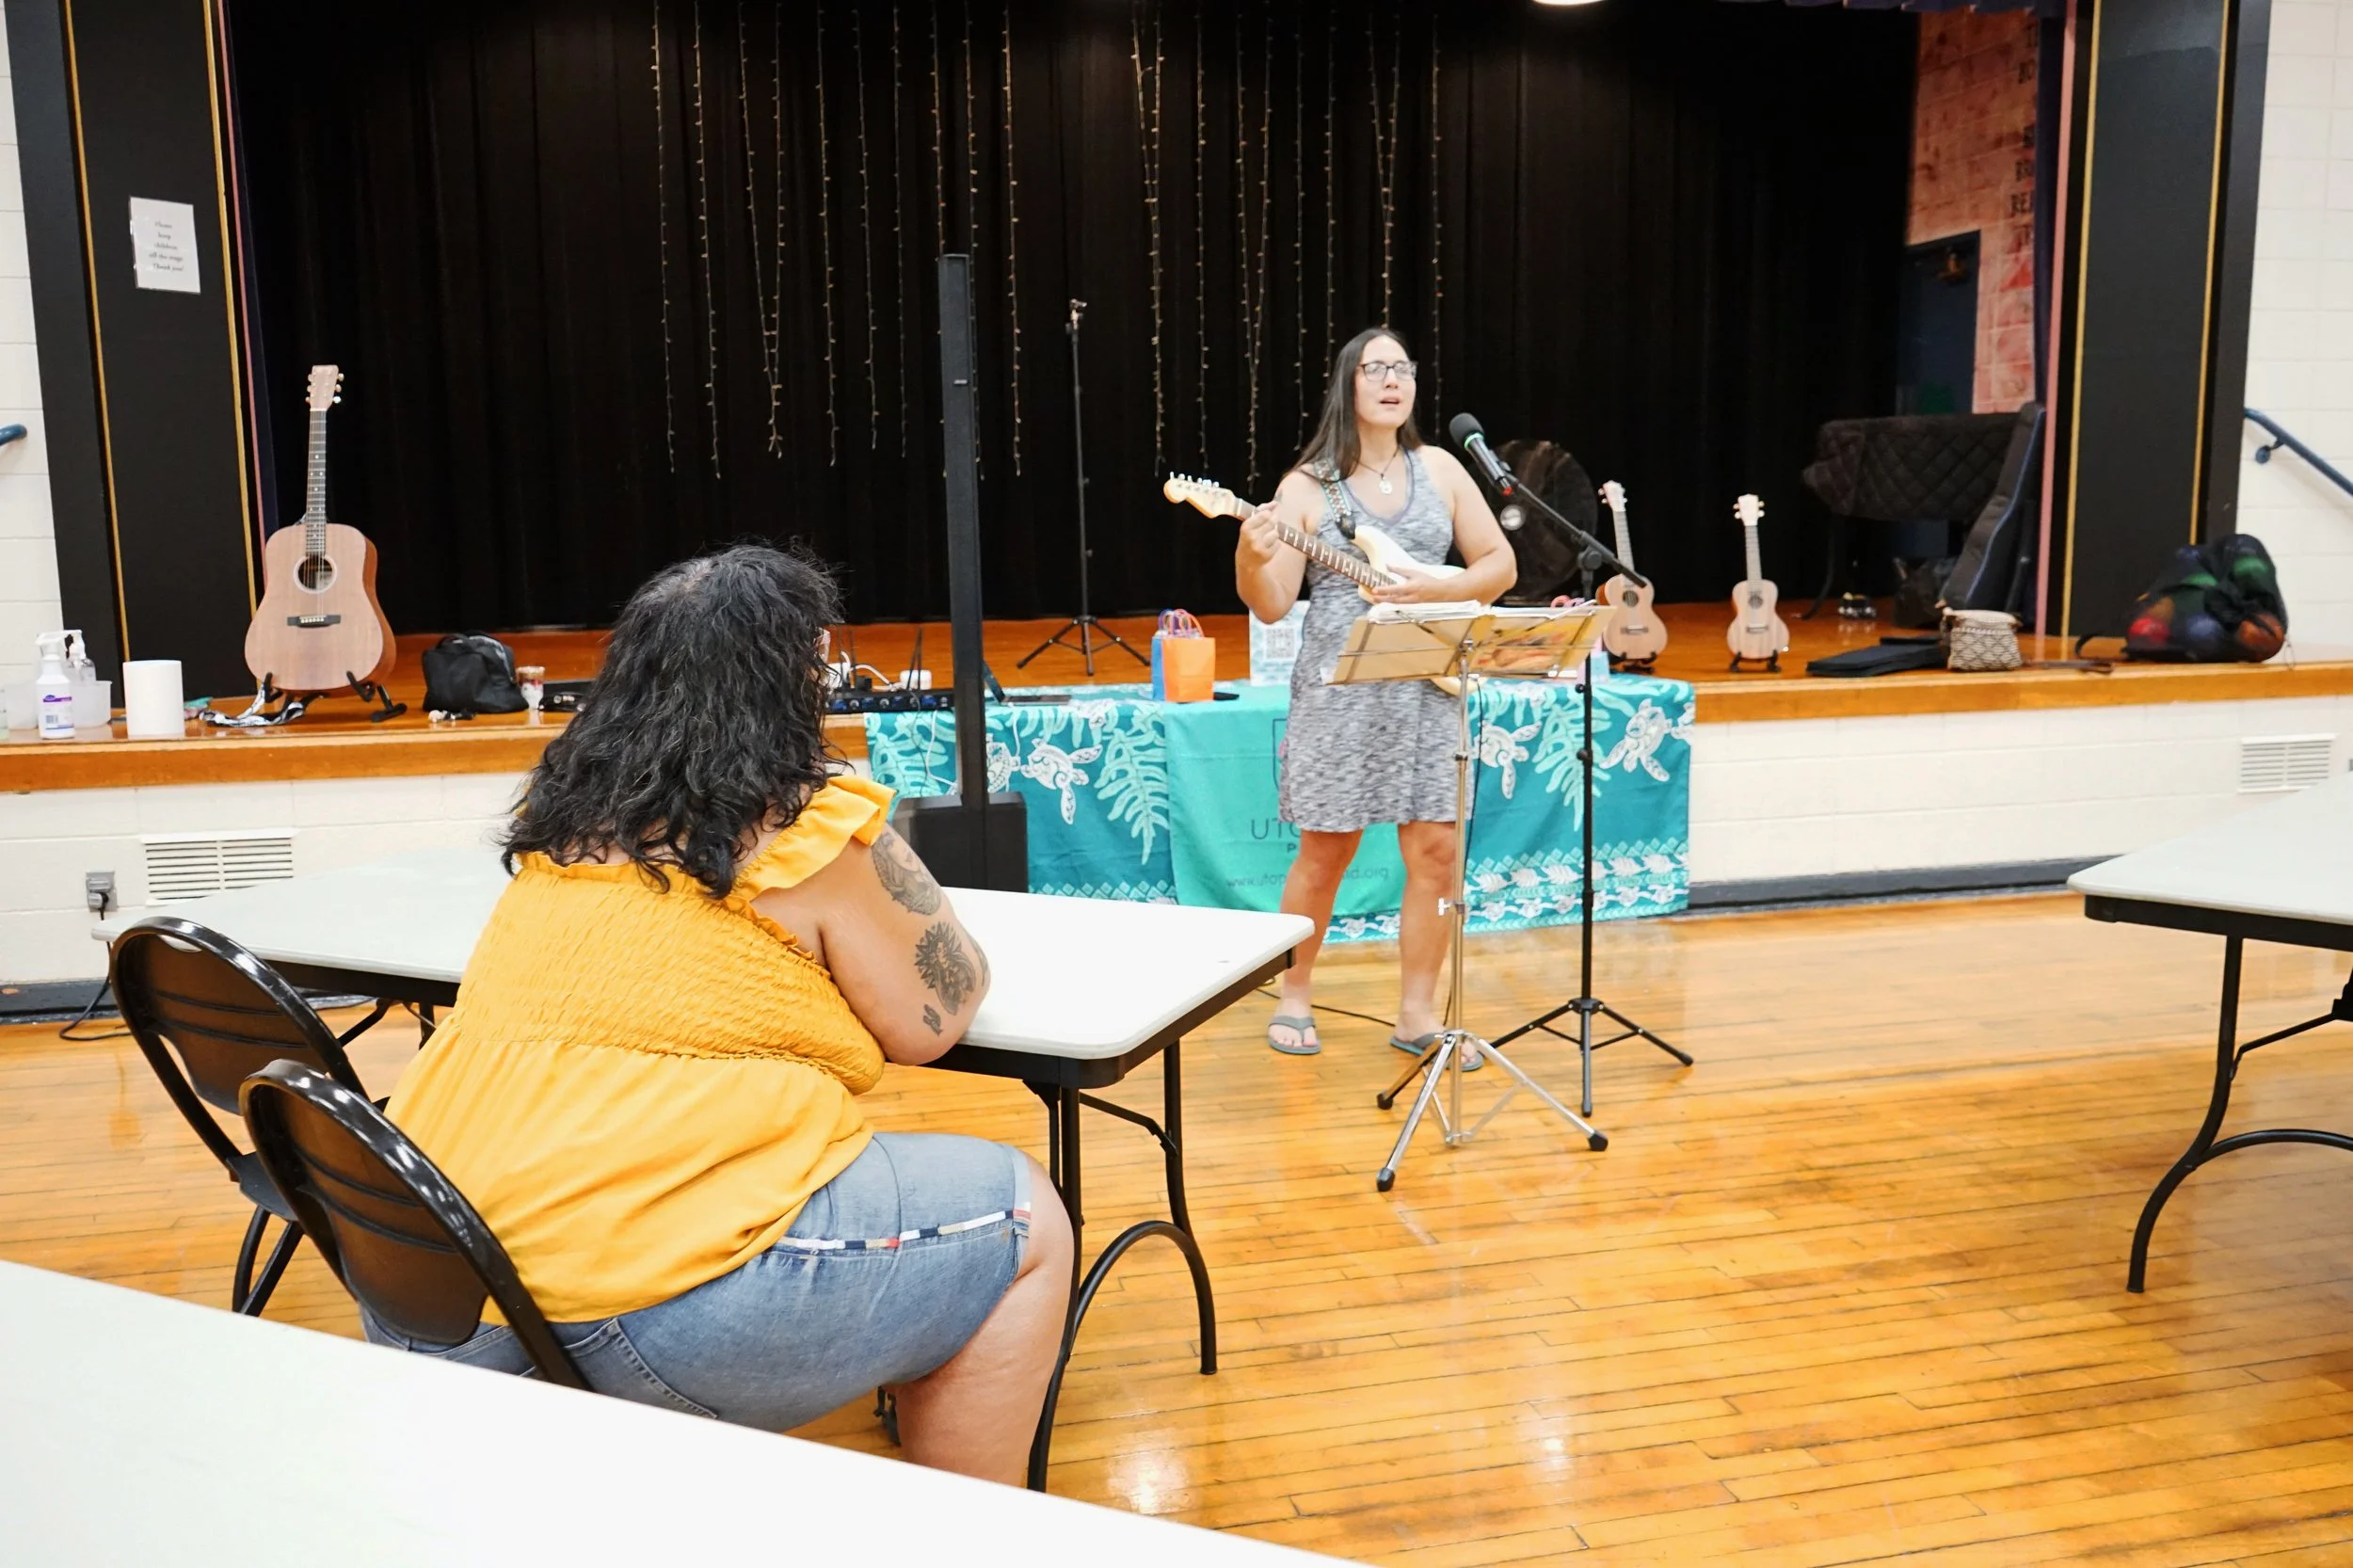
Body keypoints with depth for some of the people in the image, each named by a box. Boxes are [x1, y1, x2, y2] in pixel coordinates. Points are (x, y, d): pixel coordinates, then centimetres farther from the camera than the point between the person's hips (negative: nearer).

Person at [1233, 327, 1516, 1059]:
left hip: (1426, 686, 3)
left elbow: (1500, 564, 8)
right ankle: (1294, 996, 23)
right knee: (1324, 853, 3)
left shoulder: (1440, 469, 9)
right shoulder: (1306, 485, -1)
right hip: (1338, 690, -3)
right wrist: (1250, 558, -26)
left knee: (1435, 850, 0)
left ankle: (1417, 1013, 14)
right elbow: (1272, 605, -5)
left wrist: (1436, 590, -9)